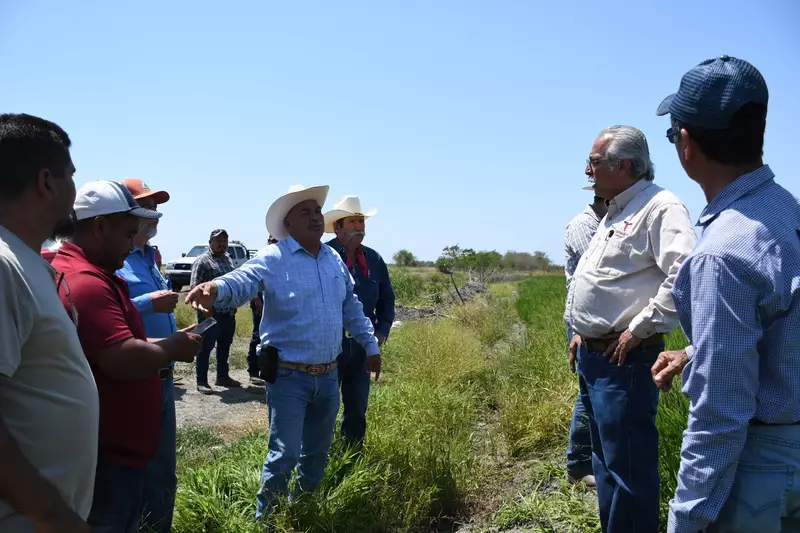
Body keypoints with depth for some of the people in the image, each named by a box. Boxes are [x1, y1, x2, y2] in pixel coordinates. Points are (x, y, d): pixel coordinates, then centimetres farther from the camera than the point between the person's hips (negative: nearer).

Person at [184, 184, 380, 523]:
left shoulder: (334, 259, 7)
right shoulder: (273, 259, -12)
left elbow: (351, 307, 17)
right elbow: (241, 281, -31)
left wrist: (371, 345, 20)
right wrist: (216, 288, -53)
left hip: (328, 375, 6)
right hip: (289, 376, -6)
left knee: (318, 451, 19)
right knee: (285, 454, -3)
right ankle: (266, 518, 22)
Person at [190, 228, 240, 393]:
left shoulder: (228, 259, 15)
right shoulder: (203, 261, -8)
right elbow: (195, 286, -15)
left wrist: (234, 304, 18)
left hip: (228, 313, 8)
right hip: (211, 313, -8)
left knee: (225, 346, 16)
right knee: (206, 347, -2)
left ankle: (222, 376, 27)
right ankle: (201, 382, 4)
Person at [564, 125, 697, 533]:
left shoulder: (660, 207, -14)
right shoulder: (615, 213, 16)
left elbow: (684, 276, -27)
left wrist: (638, 331, -22)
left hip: (623, 359, -10)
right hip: (593, 355, 10)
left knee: (627, 467, -2)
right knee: (605, 460, 20)